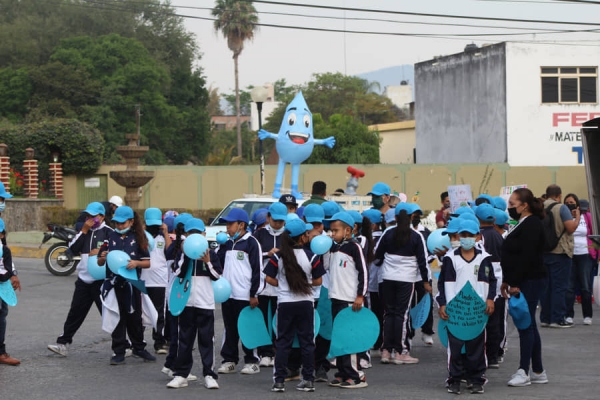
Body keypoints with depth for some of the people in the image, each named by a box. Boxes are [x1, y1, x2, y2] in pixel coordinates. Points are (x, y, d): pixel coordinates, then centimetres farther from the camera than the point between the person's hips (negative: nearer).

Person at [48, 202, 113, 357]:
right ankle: (63, 343, 12)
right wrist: (83, 231, -6)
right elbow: (73, 249, 0)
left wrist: (101, 252, -19)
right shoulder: (85, 231, 11)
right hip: (84, 280, 5)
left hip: (101, 281, -5)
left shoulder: (108, 232, -6)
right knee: (75, 312, 8)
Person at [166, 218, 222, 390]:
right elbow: (180, 273, -9)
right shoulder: (183, 254, 4)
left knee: (206, 339, 1)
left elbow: (217, 275, 0)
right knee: (185, 339, 5)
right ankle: (181, 374, 9)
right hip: (187, 301, 1)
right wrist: (186, 256, -18)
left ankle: (209, 374, 3)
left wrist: (208, 262, -14)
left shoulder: (211, 254, 3)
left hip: (205, 303, -1)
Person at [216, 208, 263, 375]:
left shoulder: (251, 242, -6)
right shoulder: (226, 243, 15)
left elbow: (257, 269, -9)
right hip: (227, 294, 6)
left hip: (245, 295, -6)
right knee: (230, 329, 10)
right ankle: (229, 360, 16)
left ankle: (252, 361, 7)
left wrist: (254, 294, -12)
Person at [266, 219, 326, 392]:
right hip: (305, 303, -1)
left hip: (285, 303, 1)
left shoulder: (278, 256, -6)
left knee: (283, 342, 6)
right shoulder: (311, 257, -8)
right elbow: (318, 281, -3)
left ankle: (279, 380, 2)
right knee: (307, 342, 8)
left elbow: (269, 279, -5)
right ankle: (308, 380, 9)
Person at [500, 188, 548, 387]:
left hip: (530, 281, -10)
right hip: (522, 282, 10)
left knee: (526, 324, -8)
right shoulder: (523, 224, 17)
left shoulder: (532, 225, -14)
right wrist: (507, 281, 16)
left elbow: (527, 257, -21)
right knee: (528, 325, 11)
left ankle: (524, 372, -5)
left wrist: (515, 283, -21)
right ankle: (538, 372, 16)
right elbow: (512, 255, 20)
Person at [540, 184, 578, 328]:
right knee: (560, 287, -3)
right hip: (560, 252, -6)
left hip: (543, 252, 6)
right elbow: (571, 228, -15)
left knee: (546, 287, 11)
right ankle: (557, 319, -5)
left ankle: (545, 318, 12)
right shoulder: (561, 208, -10)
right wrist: (577, 217, 2)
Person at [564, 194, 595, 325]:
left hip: (585, 255, 0)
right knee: (569, 286, -2)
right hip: (569, 256, 0)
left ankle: (587, 316, 8)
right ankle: (569, 315, 1)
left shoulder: (586, 216, 5)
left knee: (585, 287, 2)